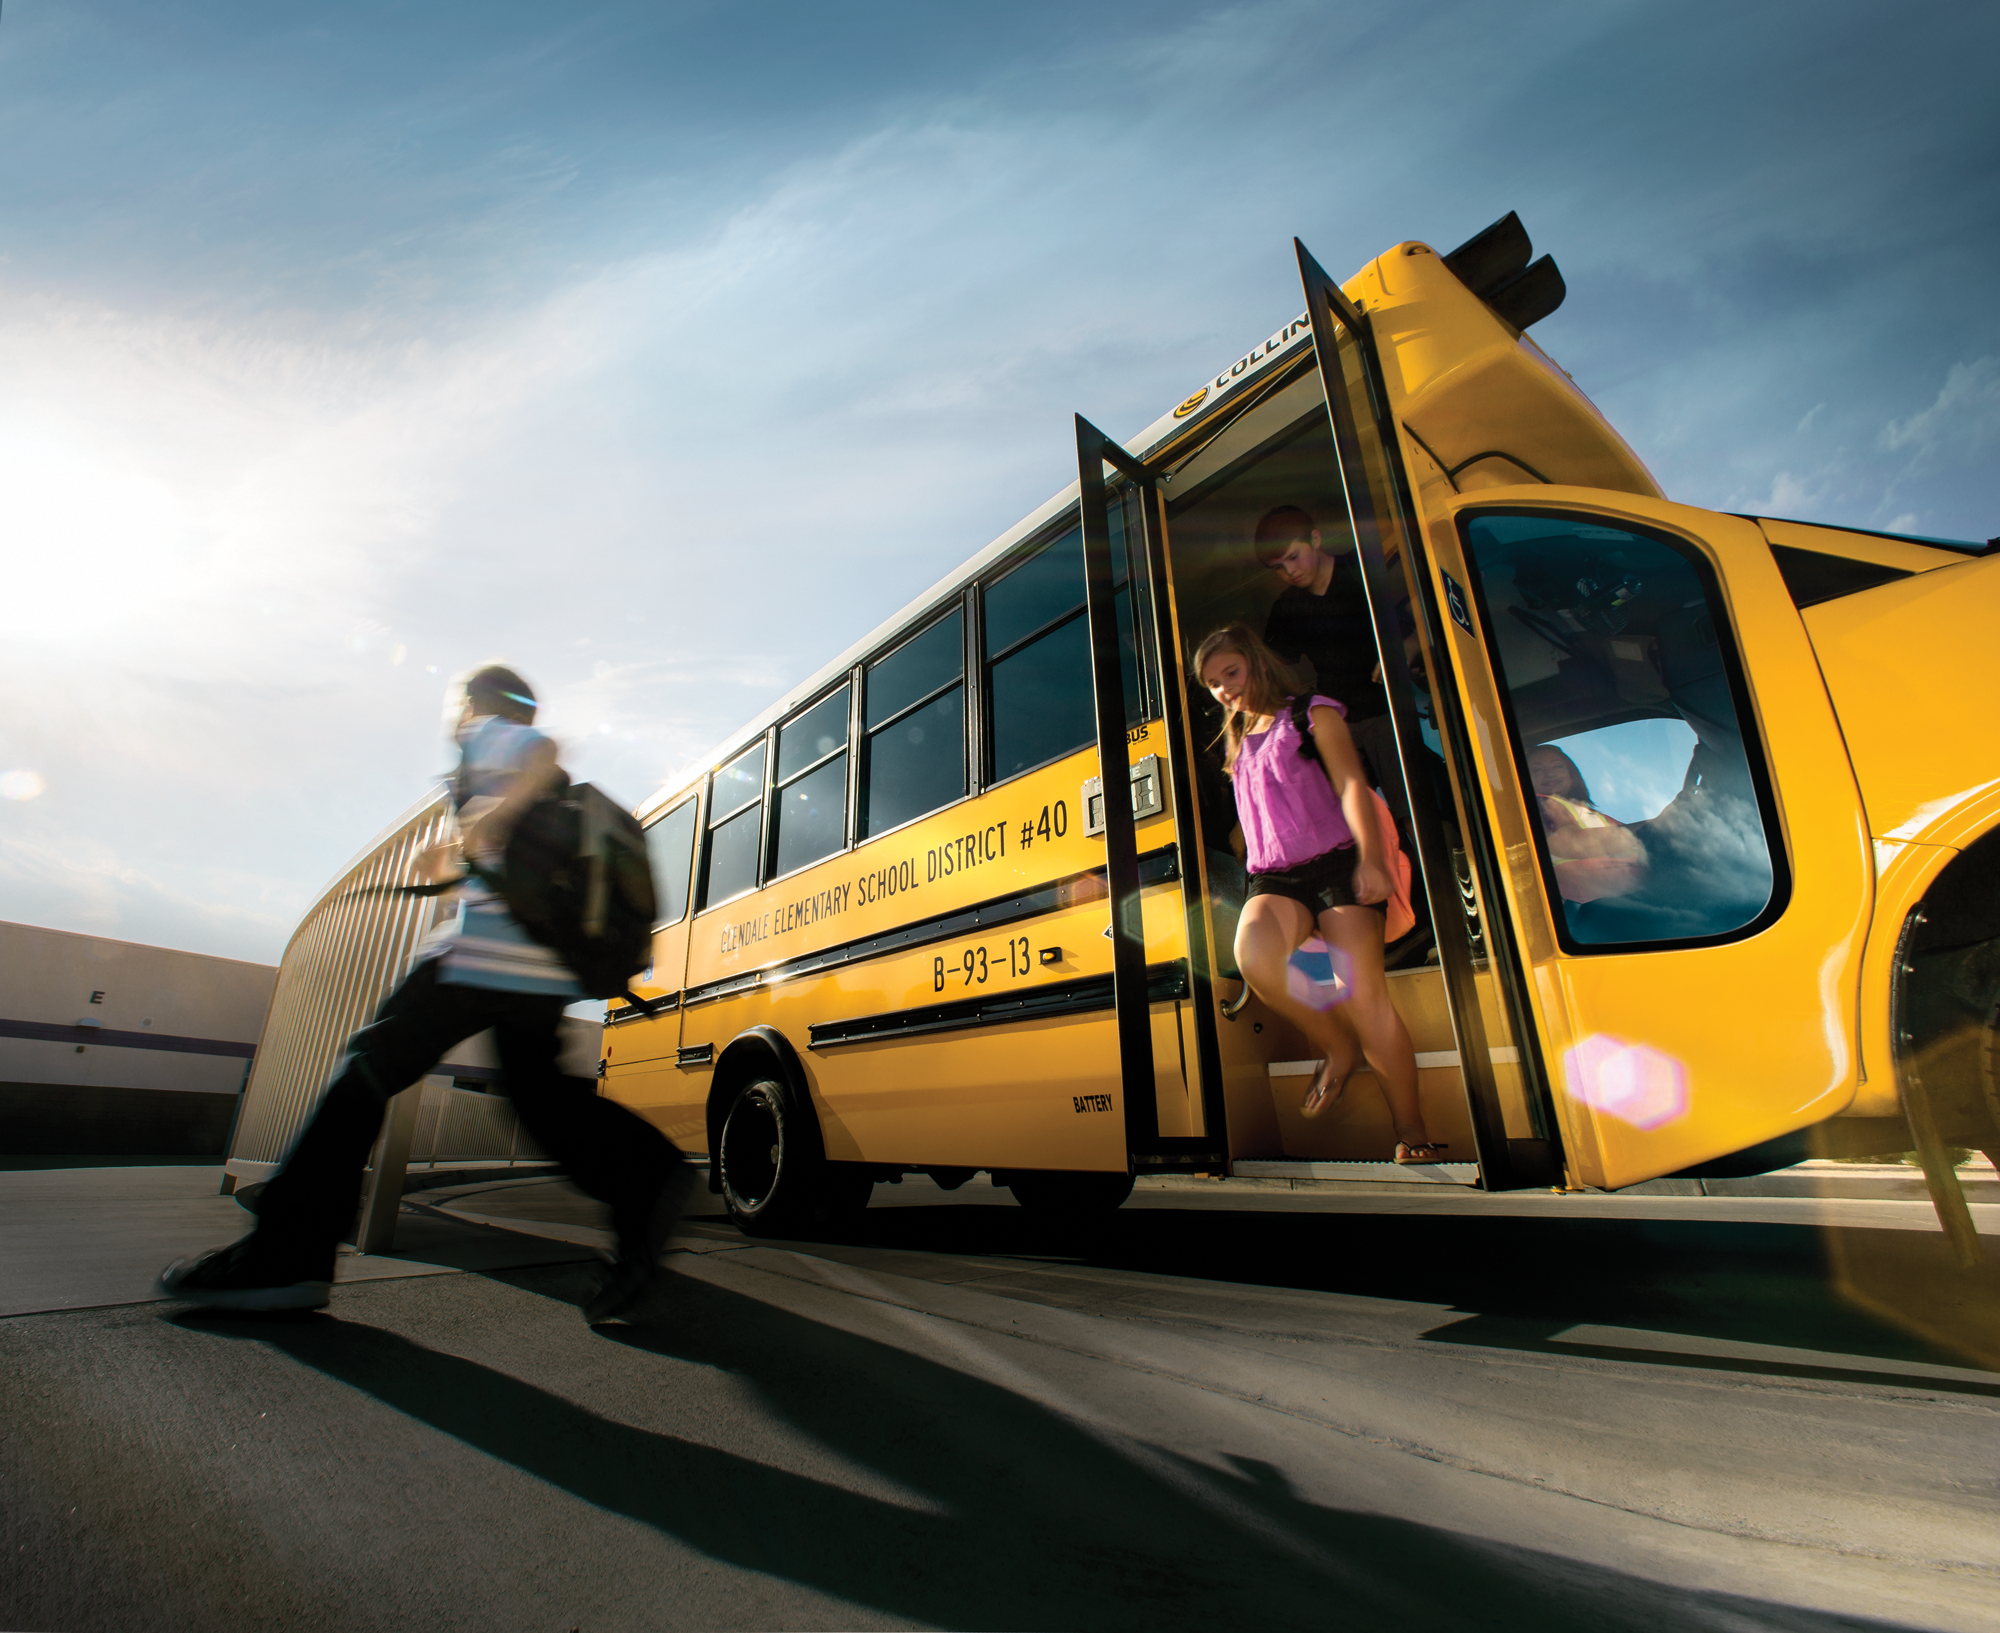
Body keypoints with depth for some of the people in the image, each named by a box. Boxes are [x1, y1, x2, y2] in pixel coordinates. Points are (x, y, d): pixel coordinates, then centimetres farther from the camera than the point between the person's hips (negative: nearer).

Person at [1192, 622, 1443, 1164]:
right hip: (1273, 880, 4)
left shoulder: (1312, 713, 8)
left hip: (1334, 864, -3)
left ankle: (1412, 1133, 6)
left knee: (1363, 993, -11)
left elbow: (1351, 785, -4)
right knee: (1253, 953, -30)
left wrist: (1370, 858, -16)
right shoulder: (1238, 744, 23)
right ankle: (1336, 1046, -4)